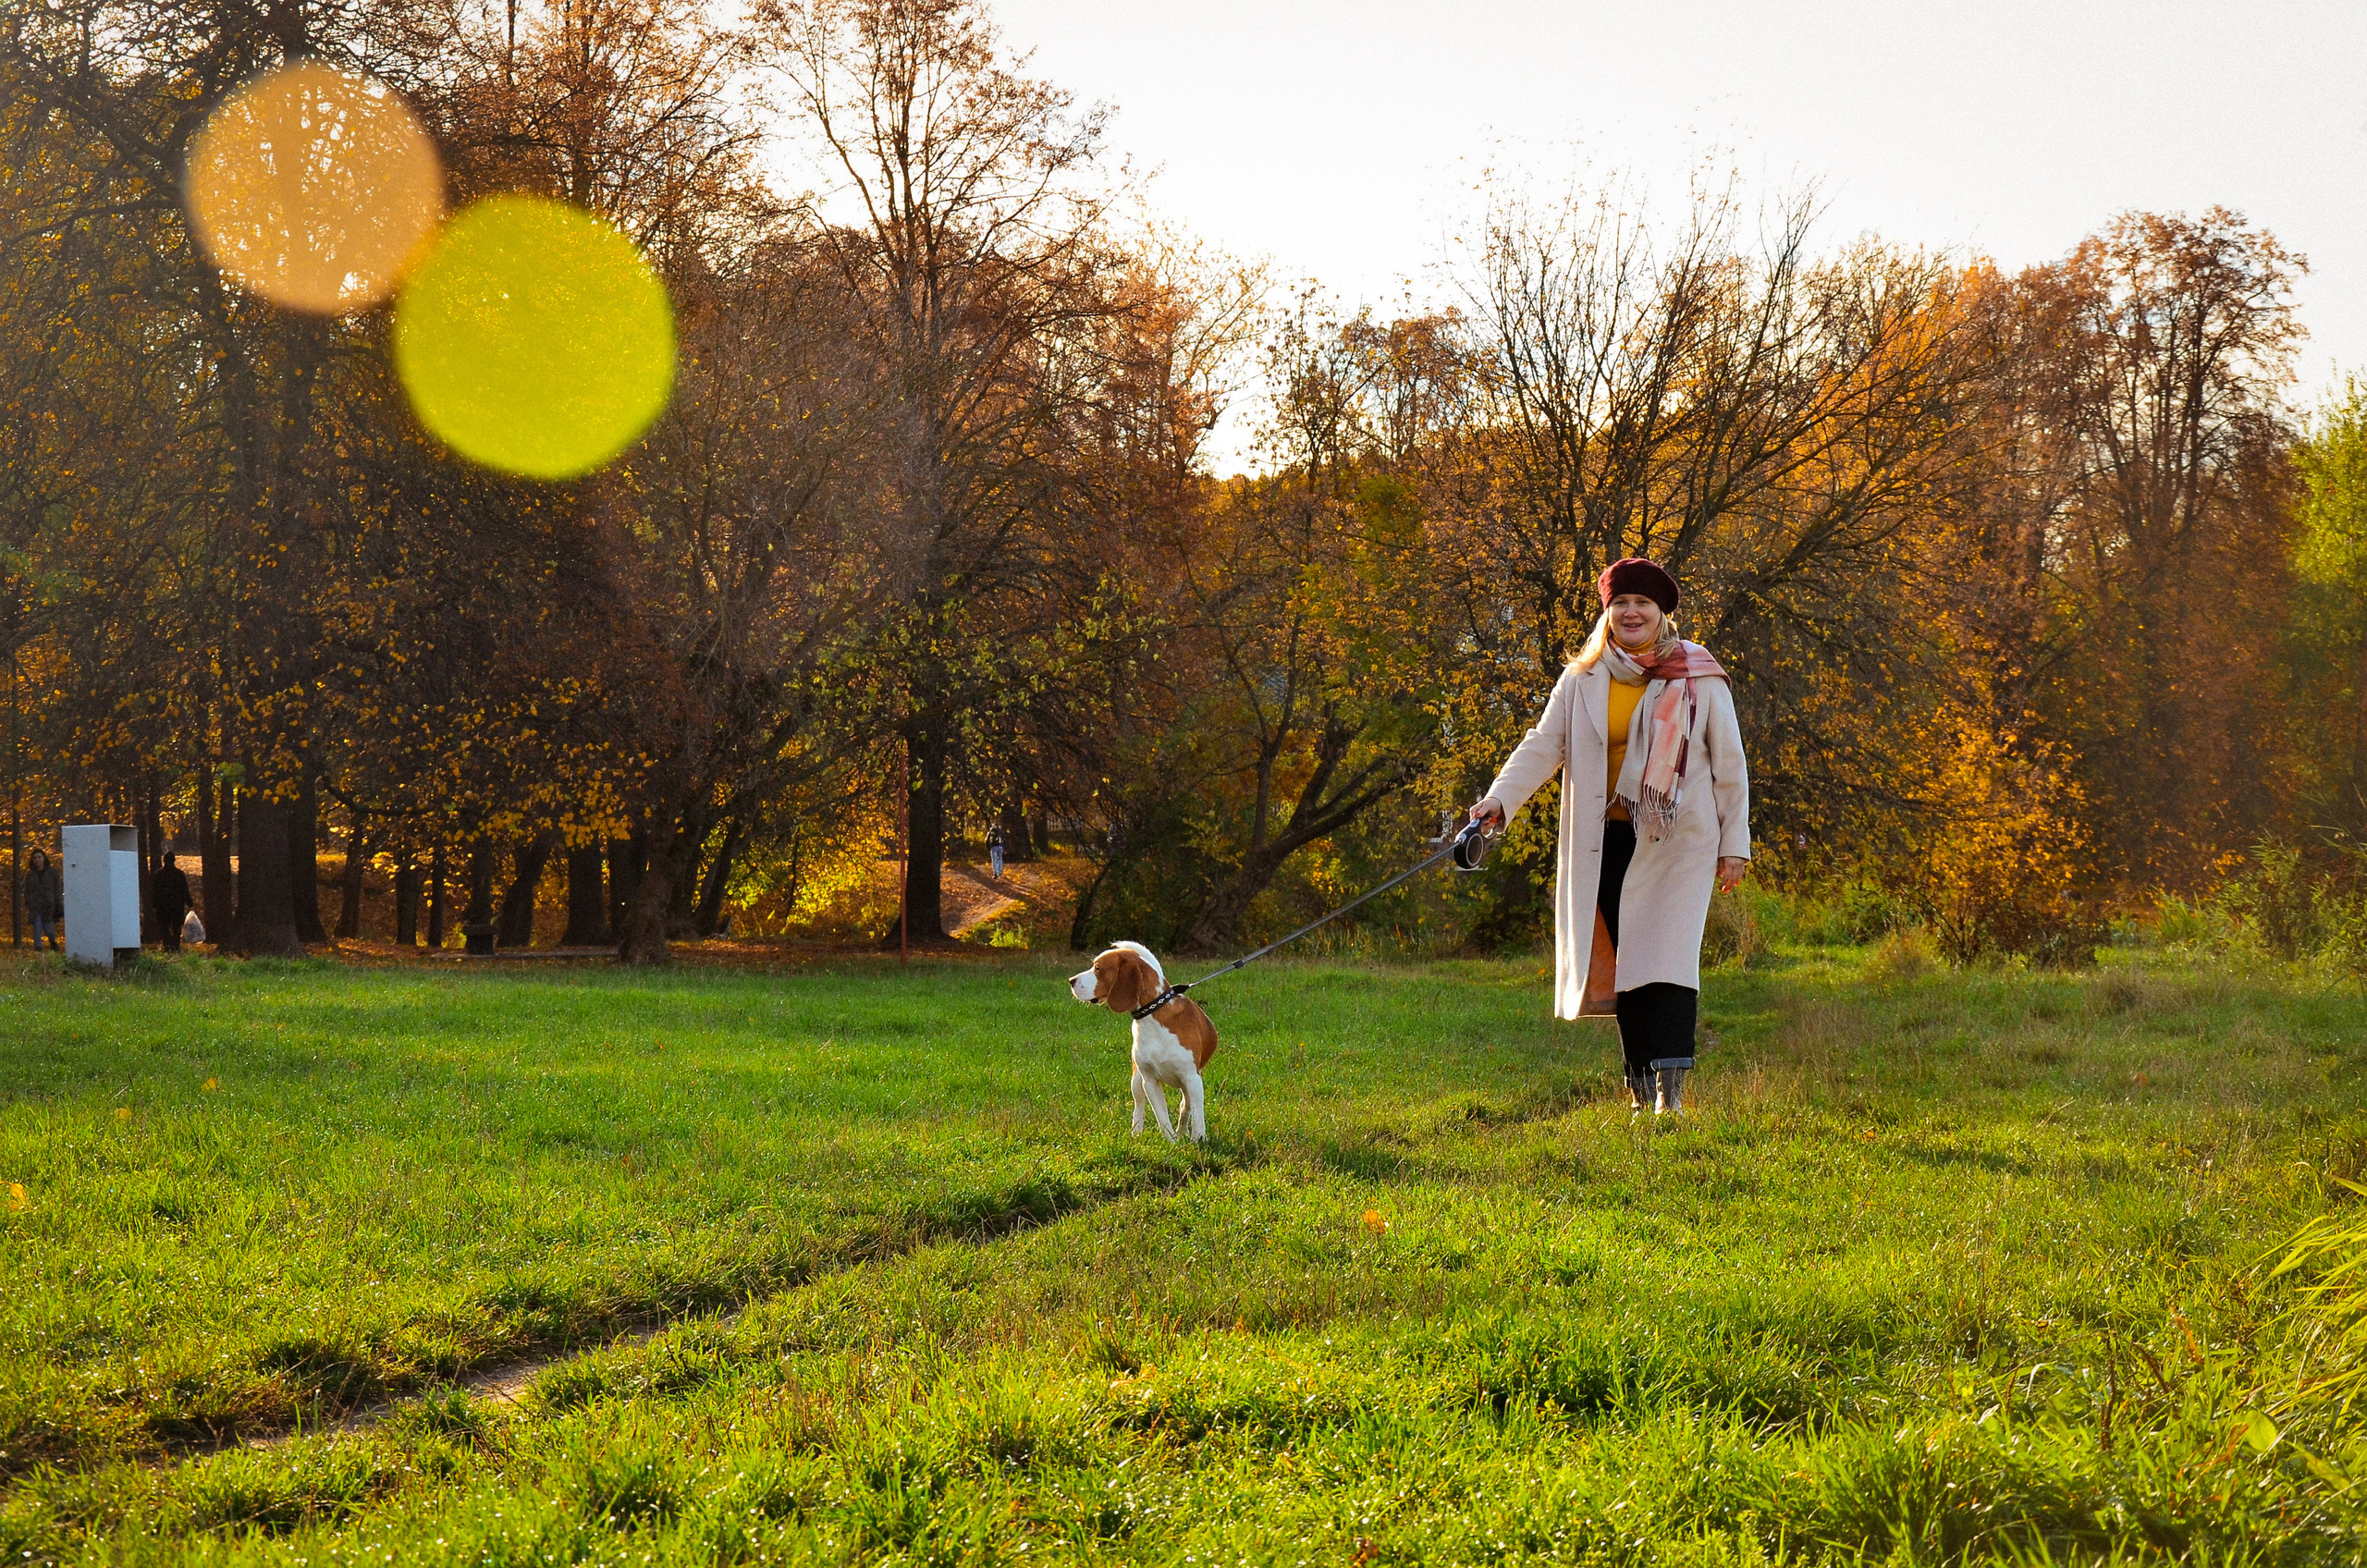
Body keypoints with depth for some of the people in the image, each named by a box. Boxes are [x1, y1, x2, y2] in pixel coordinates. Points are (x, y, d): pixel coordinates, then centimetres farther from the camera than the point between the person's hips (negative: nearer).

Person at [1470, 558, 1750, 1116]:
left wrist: (1735, 844, 3)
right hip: (1606, 843, 3)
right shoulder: (1582, 681, 8)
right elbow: (1543, 745, 2)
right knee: (1620, 964, 3)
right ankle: (1641, 1092, 9)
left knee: (1665, 961, -14)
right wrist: (1500, 798, -14)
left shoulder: (1700, 679, 2)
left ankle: (1671, 1091, -17)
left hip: (1677, 842, -3)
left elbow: (1729, 764, 5)